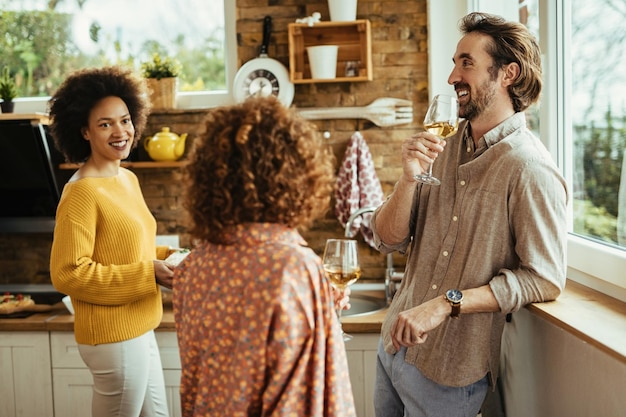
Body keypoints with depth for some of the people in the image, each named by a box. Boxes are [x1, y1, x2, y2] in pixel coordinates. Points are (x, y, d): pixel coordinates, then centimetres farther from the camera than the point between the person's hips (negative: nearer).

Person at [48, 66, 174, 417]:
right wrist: (148, 274, -21)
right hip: (114, 336, -9)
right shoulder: (82, 193, -19)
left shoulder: (127, 179, 7)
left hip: (137, 329, 9)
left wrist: (164, 258, 0)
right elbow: (68, 273, -21)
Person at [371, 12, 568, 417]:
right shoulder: (444, 147, 2)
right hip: (395, 341, 7)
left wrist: (447, 303, -23)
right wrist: (410, 178, -17)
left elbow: (544, 280, -19)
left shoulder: (530, 169, -19)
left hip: (450, 370, -6)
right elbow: (388, 240, 0)